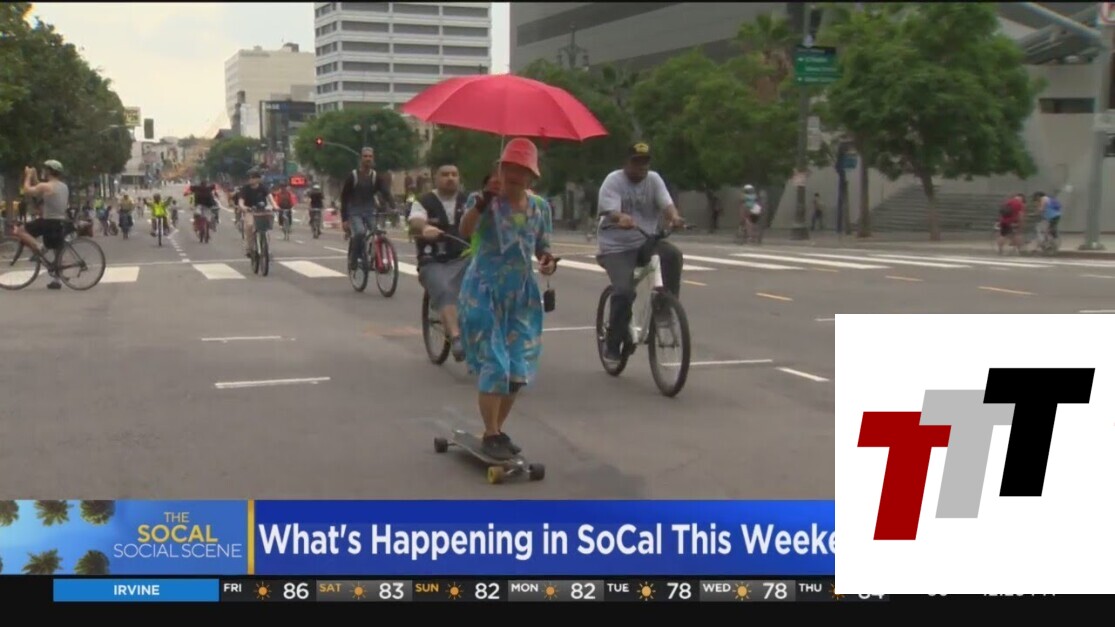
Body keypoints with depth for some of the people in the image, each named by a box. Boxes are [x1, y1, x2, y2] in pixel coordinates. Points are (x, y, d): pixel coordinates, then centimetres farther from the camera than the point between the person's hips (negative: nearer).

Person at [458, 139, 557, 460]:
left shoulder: (540, 207, 3)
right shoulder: (485, 200, -10)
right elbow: (465, 232, -28)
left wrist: (548, 259, -10)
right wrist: (481, 202, -42)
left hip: (522, 294, 5)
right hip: (484, 292, -5)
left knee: (518, 367, 7)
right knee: (493, 364, -8)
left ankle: (498, 430, 23)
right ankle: (490, 434, 4)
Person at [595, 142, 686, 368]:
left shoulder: (654, 179, 4)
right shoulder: (613, 181, -7)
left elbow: (666, 204, -11)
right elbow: (611, 211, -21)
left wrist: (674, 217, -35)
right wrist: (621, 218, -46)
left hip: (646, 241, 4)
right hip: (616, 247, -4)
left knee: (673, 255, -27)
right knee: (624, 291, -22)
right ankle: (612, 344, -5)